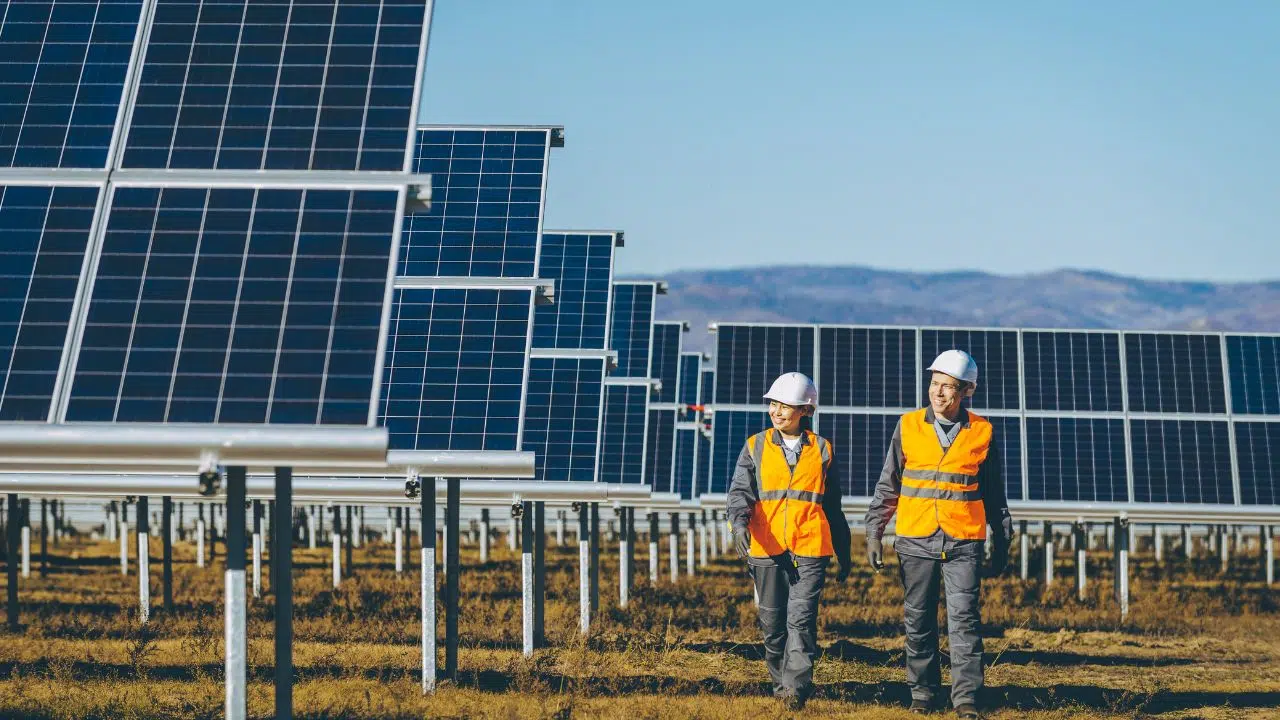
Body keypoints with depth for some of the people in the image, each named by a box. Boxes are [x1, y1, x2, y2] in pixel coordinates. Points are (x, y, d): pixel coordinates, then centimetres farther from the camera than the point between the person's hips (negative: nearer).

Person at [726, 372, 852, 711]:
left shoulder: (821, 450, 10)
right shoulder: (755, 447, 10)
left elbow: (833, 507, 17)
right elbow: (740, 491, -1)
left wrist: (844, 555, 19)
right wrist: (739, 522, -22)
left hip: (810, 548, -1)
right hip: (766, 548, 2)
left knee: (801, 619, -13)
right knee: (773, 623, 6)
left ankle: (797, 688, -16)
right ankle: (781, 685, 19)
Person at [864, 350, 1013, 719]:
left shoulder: (981, 432, 3)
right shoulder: (909, 427, 3)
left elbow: (993, 492, 12)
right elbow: (888, 485, 8)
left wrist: (1002, 541, 14)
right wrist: (874, 533, 4)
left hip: (964, 541, -1)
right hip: (916, 541, 1)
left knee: (964, 619, -7)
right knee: (918, 621, 6)